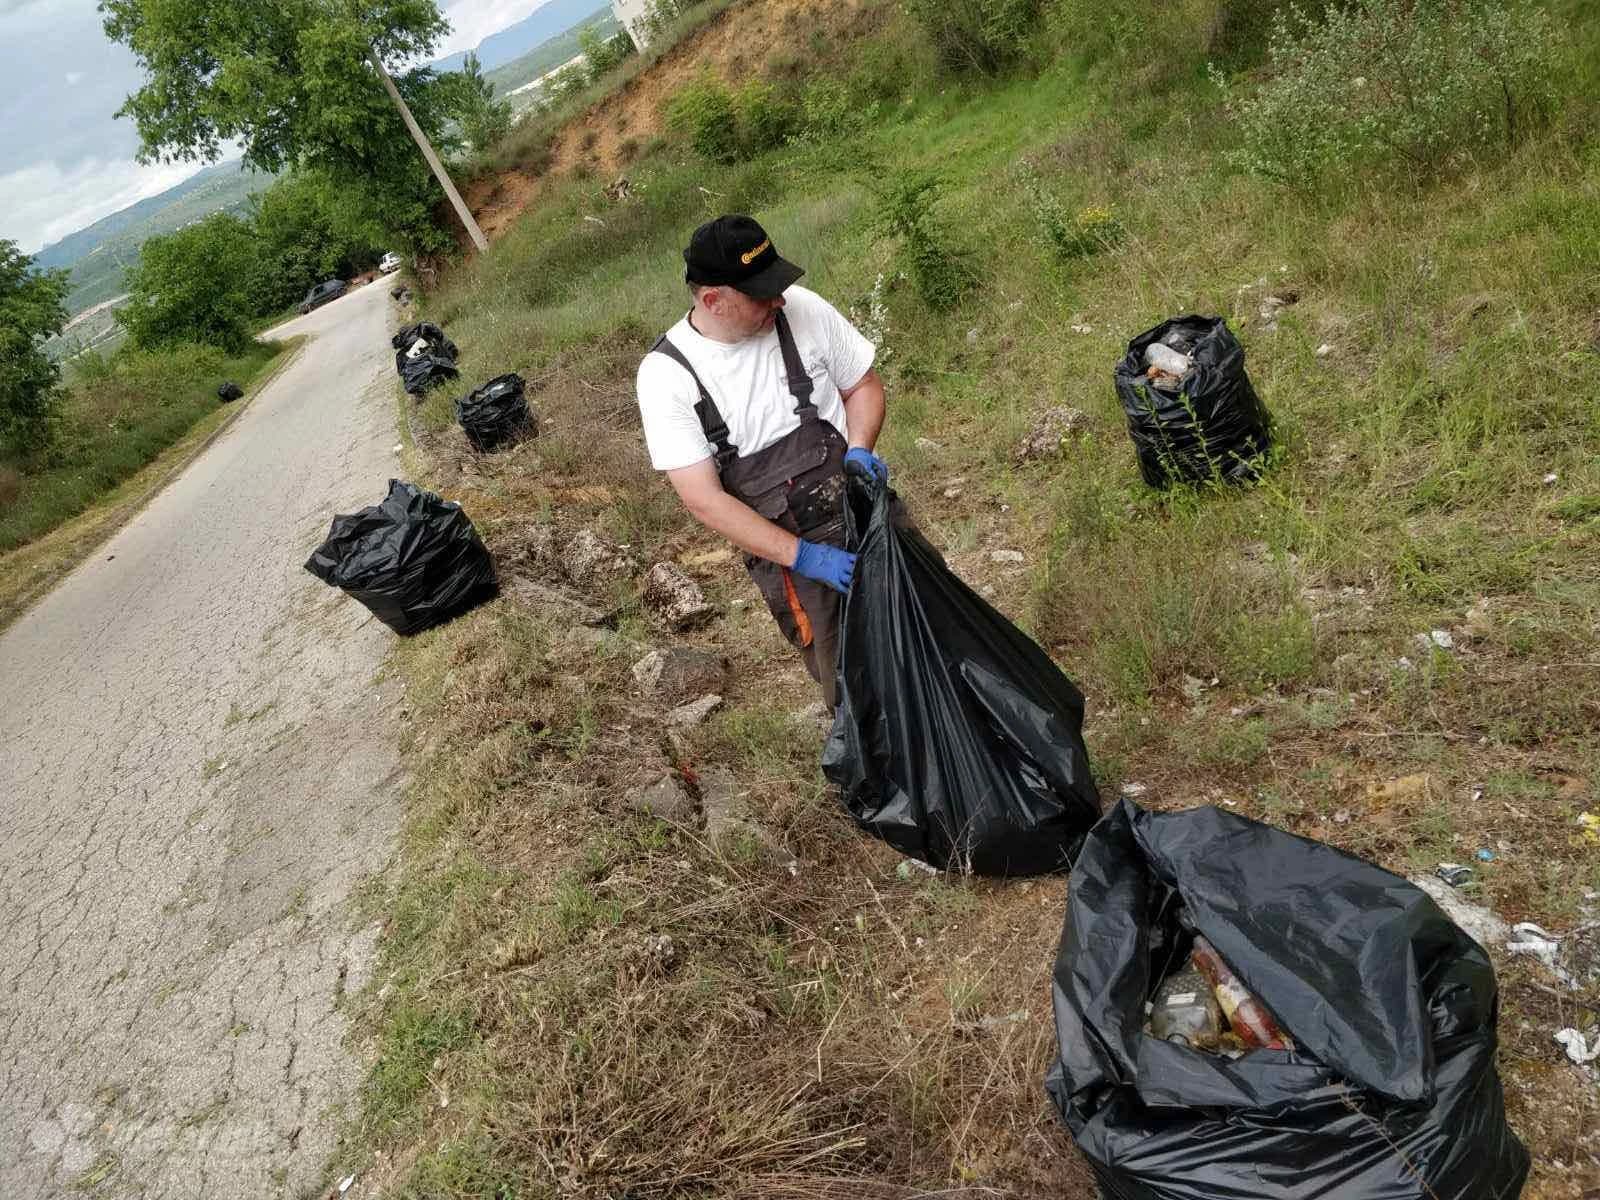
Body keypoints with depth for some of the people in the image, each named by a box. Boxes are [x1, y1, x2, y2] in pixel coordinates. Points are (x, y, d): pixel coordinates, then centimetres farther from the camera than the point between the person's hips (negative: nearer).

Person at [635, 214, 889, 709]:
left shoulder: (802, 310, -10)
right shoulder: (666, 374, -16)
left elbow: (864, 385, 7)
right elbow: (704, 499, -17)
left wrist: (859, 448, -15)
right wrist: (804, 556, -23)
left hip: (870, 513, 2)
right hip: (787, 554, -2)